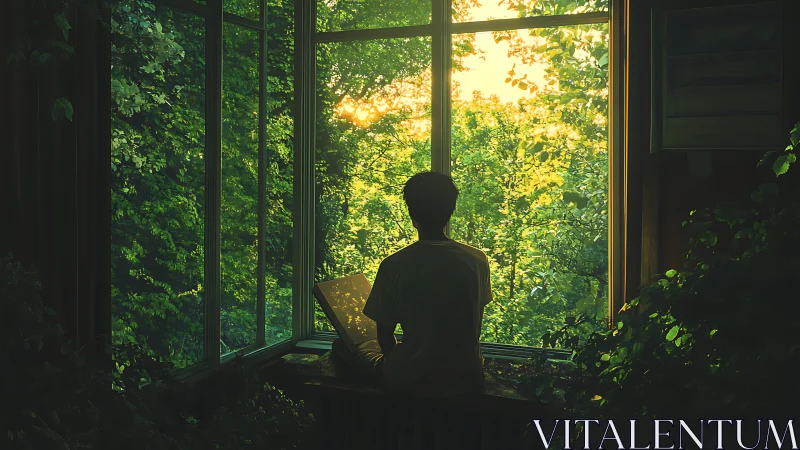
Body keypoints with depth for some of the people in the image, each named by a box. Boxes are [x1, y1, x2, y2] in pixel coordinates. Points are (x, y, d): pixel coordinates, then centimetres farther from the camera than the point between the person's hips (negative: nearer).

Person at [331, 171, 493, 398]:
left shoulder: (394, 266, -16)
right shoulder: (477, 261, -7)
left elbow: (384, 335, -5)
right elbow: (474, 329, 7)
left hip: (412, 380, -4)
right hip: (467, 378, 4)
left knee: (343, 345, 21)